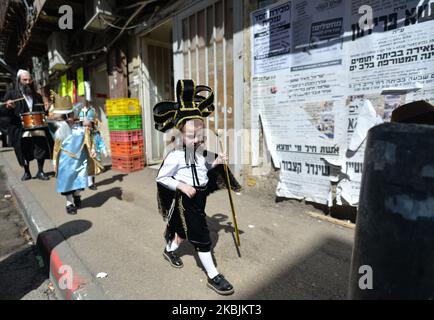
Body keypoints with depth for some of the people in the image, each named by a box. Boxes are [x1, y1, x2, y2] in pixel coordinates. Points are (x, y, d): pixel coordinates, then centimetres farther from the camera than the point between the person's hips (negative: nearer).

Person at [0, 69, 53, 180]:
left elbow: (42, 111, 24)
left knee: (41, 149, -1)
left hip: (38, 129, 2)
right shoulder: (11, 94, 4)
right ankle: (26, 172, 22)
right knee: (24, 152, 5)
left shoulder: (37, 96, 15)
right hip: (20, 130, -2)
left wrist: (46, 112, 1)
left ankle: (40, 172, 12)